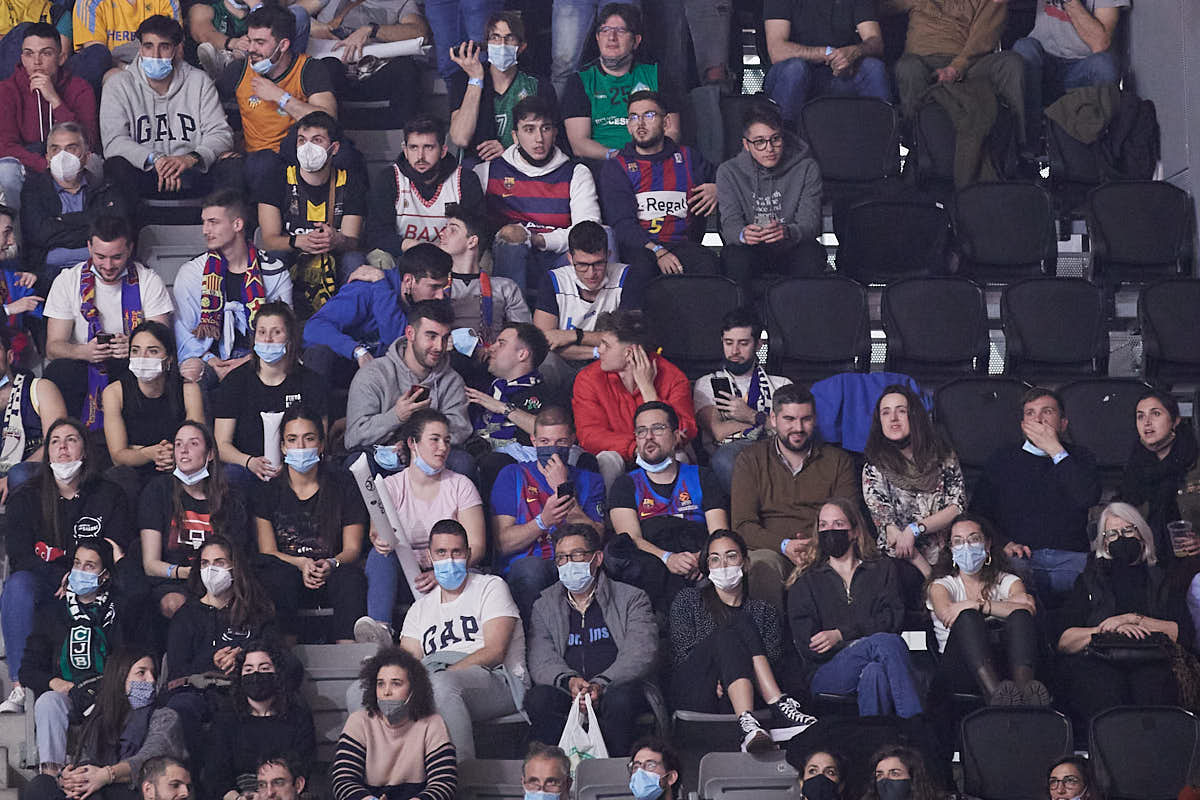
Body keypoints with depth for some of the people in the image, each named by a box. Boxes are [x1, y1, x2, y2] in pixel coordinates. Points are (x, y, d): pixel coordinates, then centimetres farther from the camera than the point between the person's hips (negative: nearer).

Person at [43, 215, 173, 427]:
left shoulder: (149, 282, 1)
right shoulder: (67, 281, 2)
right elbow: (53, 346, -4)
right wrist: (84, 352, -27)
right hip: (84, 369, 0)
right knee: (58, 372, -31)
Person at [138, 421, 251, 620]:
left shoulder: (230, 497, 11)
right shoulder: (157, 490, 5)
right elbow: (150, 564, 0)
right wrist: (183, 572, -20)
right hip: (171, 586, -1)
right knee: (174, 605, -37)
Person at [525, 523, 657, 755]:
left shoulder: (631, 599, 13)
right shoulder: (544, 606, 21)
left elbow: (643, 654, -3)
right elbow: (541, 662, 7)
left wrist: (601, 684, -20)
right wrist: (568, 681, -18)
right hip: (567, 693, 2)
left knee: (620, 698, -37)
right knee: (538, 698, -31)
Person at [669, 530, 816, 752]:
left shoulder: (764, 612, 22)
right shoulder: (689, 600, 19)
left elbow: (777, 665, 9)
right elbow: (681, 654, 6)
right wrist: (715, 680, -14)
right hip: (694, 696, -2)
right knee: (738, 626, -26)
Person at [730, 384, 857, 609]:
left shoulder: (837, 460, 16)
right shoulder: (751, 459, 11)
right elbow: (742, 525, 1)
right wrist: (784, 546, -18)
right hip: (770, 549, 0)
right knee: (761, 563, -37)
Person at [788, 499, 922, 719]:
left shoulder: (882, 569, 24)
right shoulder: (806, 583, 20)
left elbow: (892, 620, 5)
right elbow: (808, 646, 4)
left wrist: (841, 634, -7)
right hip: (825, 674, -1)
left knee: (874, 673, -38)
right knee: (888, 643, -32)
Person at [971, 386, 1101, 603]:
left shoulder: (1078, 457, 21)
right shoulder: (1002, 461, 22)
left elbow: (1089, 498, -1)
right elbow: (978, 514, 16)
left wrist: (1056, 450, 0)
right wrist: (1003, 544, -4)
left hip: (1070, 558, 1)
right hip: (1019, 559, -1)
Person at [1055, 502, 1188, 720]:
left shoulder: (1162, 577, 23)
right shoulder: (1089, 579, 24)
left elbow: (1184, 635, 8)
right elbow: (1063, 641, 10)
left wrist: (1133, 619, 1)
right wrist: (1109, 629, -3)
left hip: (1149, 662, 0)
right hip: (1096, 662, 0)